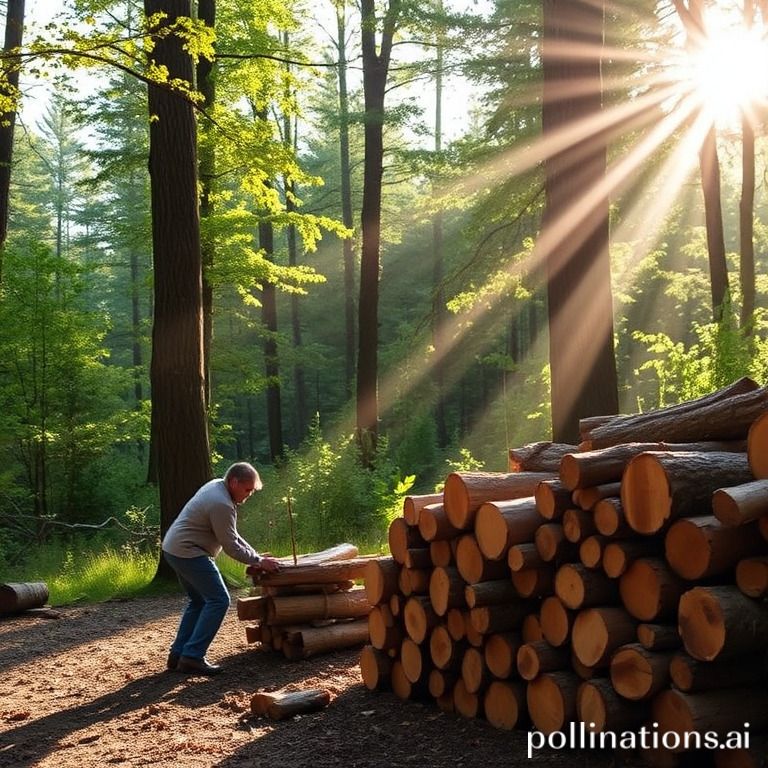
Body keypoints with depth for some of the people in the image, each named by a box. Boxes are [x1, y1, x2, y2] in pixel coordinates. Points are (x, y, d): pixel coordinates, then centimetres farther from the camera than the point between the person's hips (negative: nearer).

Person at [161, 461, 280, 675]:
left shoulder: (217, 485, 8)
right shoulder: (222, 505, -23)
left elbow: (231, 533, 15)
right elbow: (231, 546, -17)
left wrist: (255, 554, 9)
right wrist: (259, 562, -7)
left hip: (174, 549, 11)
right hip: (189, 553, -11)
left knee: (199, 601, 19)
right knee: (218, 600, -9)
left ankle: (178, 654, 18)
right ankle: (192, 657, -10)